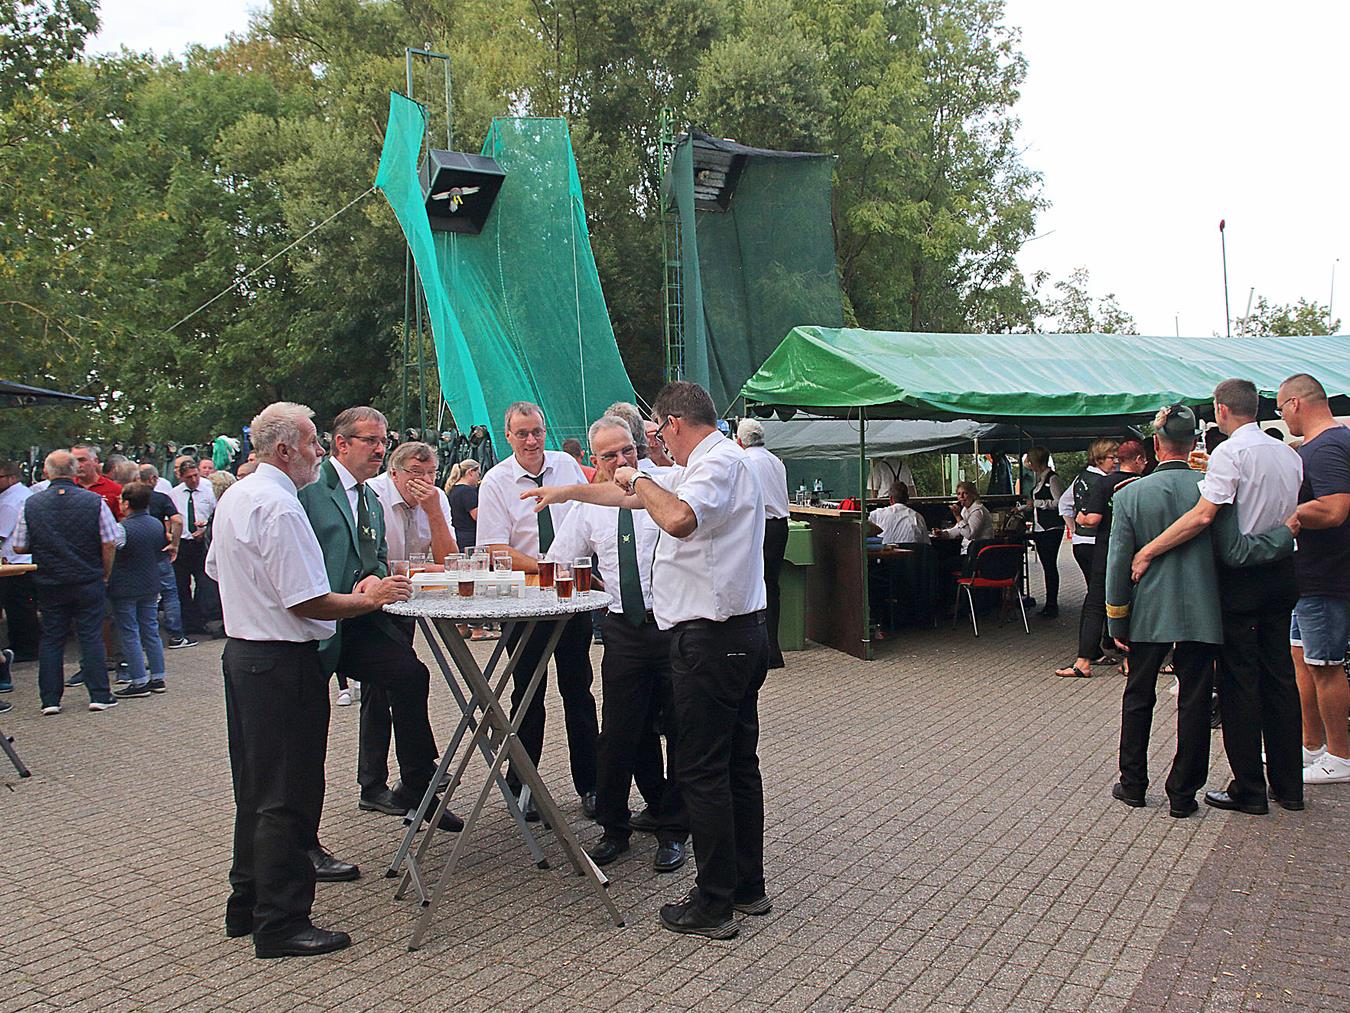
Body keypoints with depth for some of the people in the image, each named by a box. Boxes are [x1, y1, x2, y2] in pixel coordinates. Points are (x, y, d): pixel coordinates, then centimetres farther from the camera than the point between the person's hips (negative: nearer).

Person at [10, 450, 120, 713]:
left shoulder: (31, 504, -2)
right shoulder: (95, 501, -8)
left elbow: (19, 547, 3)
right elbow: (109, 544, -8)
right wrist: (105, 575, 5)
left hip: (48, 584, 2)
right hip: (88, 582, -1)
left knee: (51, 639, 10)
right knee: (91, 637, 4)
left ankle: (50, 699, 11)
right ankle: (99, 695, 4)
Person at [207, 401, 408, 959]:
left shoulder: (234, 497, 11)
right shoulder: (280, 507, -21)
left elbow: (215, 569, 23)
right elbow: (308, 603, -22)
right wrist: (369, 598, -10)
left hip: (242, 652, 11)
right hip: (282, 662, -11)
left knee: (256, 789, 19)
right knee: (285, 797, -1)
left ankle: (247, 905, 31)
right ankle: (280, 924, 9)